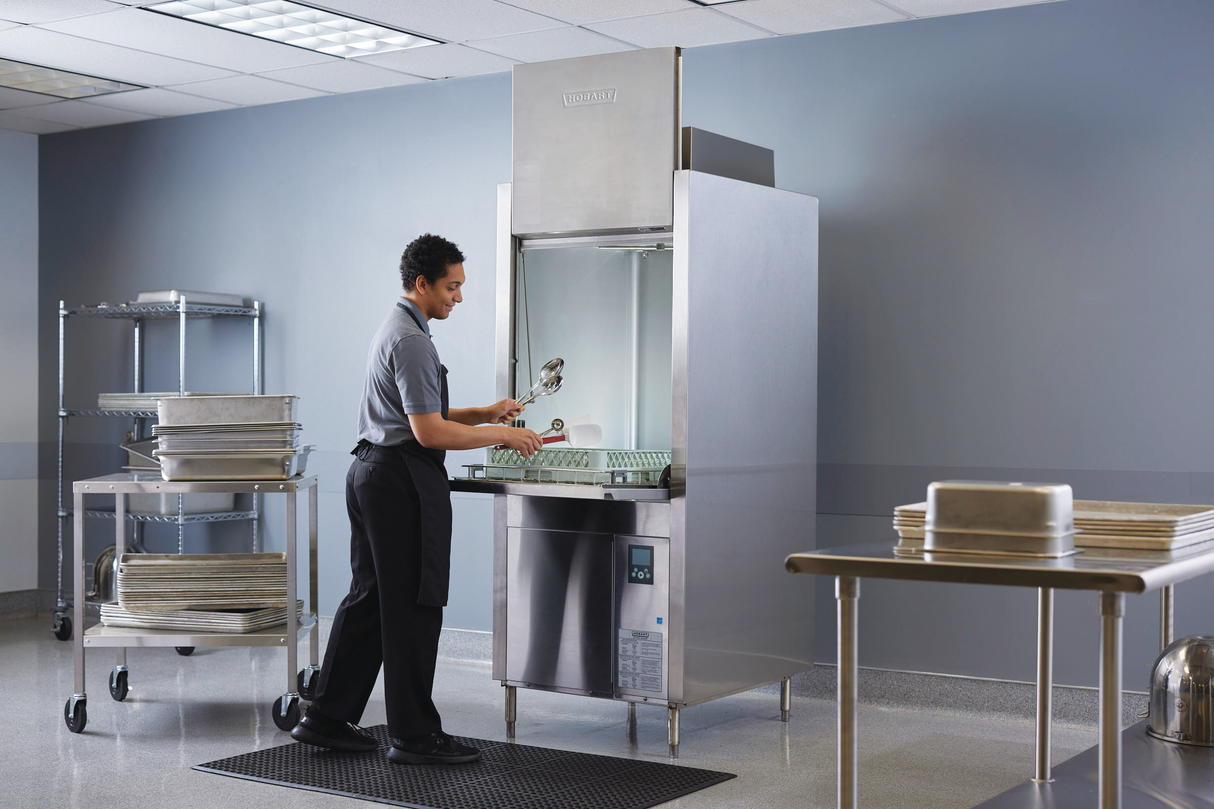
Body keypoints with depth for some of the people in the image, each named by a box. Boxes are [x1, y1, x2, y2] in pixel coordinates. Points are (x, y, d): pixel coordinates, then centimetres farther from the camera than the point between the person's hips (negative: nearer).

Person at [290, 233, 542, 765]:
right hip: (402, 480, -11)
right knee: (412, 606, -4)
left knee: (369, 598, 14)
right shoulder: (412, 341, -15)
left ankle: (328, 718, 19)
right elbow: (429, 432, -20)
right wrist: (502, 436, -12)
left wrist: (487, 413, 16)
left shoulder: (394, 330, 18)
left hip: (371, 472, 11)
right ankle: (413, 735, 2)